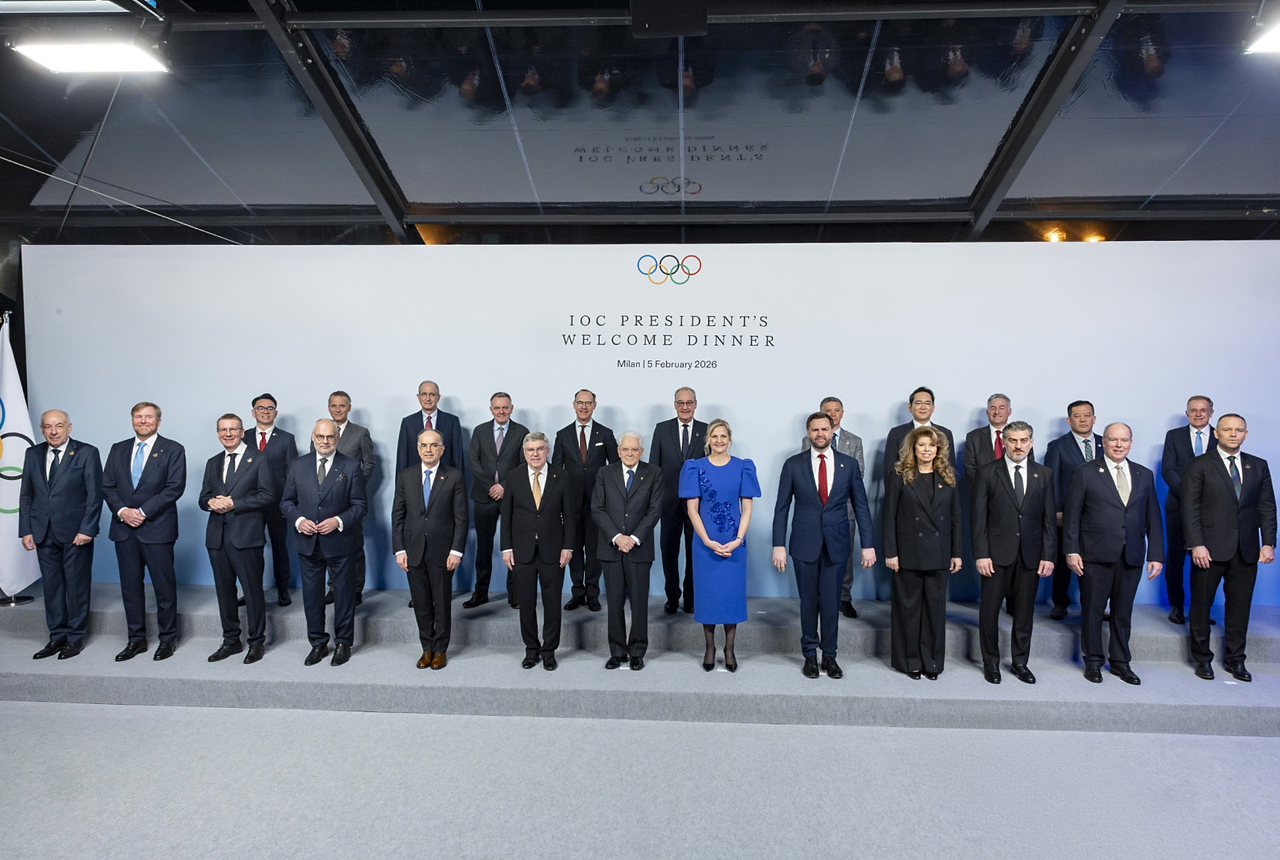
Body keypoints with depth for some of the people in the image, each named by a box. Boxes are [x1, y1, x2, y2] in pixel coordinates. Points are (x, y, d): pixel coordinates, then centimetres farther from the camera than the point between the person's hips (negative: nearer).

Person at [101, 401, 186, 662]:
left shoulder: (173, 450, -1)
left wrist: (143, 512, -14)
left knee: (164, 586, 2)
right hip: (124, 529, 4)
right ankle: (136, 639, 20)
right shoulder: (118, 450, 13)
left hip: (157, 529, -4)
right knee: (130, 587, 10)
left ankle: (167, 639, 14)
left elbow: (175, 487, -9)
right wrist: (122, 511, -8)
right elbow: (107, 486, 9)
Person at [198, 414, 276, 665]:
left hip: (246, 535, -6)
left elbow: (268, 496, -8)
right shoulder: (213, 463, 18)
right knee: (224, 590, 12)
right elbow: (203, 498, 17)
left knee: (252, 590, -2)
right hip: (217, 536, 6)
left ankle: (256, 642, 9)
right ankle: (231, 641, 24)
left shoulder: (259, 460, 0)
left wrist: (233, 503, -15)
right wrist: (212, 502, -7)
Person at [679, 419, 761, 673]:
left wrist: (738, 540, -12)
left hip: (734, 543, 0)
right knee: (707, 593, 5)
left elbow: (747, 508, 1)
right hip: (705, 542, 0)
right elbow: (692, 509, -3)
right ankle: (710, 648, 19)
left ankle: (729, 649, 18)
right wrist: (708, 542, -12)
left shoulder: (743, 468, 2)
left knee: (732, 593, 5)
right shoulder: (696, 468, 1)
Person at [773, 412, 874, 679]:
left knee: (831, 602, 5)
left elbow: (861, 506, 5)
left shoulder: (849, 464, 3)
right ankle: (810, 655, 21)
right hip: (805, 544, 0)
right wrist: (779, 545, -4)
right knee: (808, 602, 8)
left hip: (836, 544, 1)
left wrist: (867, 545, 0)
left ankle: (829, 655, 19)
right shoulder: (793, 465, 1)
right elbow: (782, 507, 1)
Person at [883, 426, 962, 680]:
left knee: (936, 607, 8)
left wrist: (957, 552, 5)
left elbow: (955, 516, 9)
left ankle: (932, 662, 20)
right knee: (908, 606, 5)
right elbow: (889, 516, -5)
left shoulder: (947, 477, 8)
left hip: (939, 553, 3)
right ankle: (909, 661, 17)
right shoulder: (898, 475, -3)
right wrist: (890, 552, -9)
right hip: (908, 552, -3)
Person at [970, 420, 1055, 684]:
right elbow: (978, 516, -4)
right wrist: (980, 554, -10)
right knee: (989, 609, 4)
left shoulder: (1044, 475, 7)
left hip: (1030, 553, 2)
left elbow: (1049, 518, 6)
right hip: (997, 553, -2)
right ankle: (991, 662, 19)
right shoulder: (986, 472, -1)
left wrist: (1048, 555, -1)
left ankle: (1020, 661, 25)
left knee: (1025, 610, 10)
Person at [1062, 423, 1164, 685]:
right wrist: (1071, 550, -9)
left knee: (1123, 612, 12)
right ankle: (1092, 662, 19)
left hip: (1131, 557, 3)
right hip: (1096, 556, -3)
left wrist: (1156, 555, 3)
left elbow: (1153, 518, 10)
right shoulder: (1085, 472, 0)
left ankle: (1121, 662, 26)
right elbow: (1071, 514, -3)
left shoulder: (1144, 475, 11)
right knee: (1092, 610, 5)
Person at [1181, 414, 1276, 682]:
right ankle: (1202, 658, 19)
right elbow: (1190, 509, -6)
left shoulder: (1259, 466, 10)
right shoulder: (1199, 466, -2)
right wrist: (1196, 544, -13)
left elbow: (1267, 508, 9)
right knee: (1201, 605, 5)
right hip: (1209, 549, -3)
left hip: (1246, 550, 3)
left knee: (1240, 606, 9)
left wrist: (1268, 543, -1)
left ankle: (1235, 659, 23)